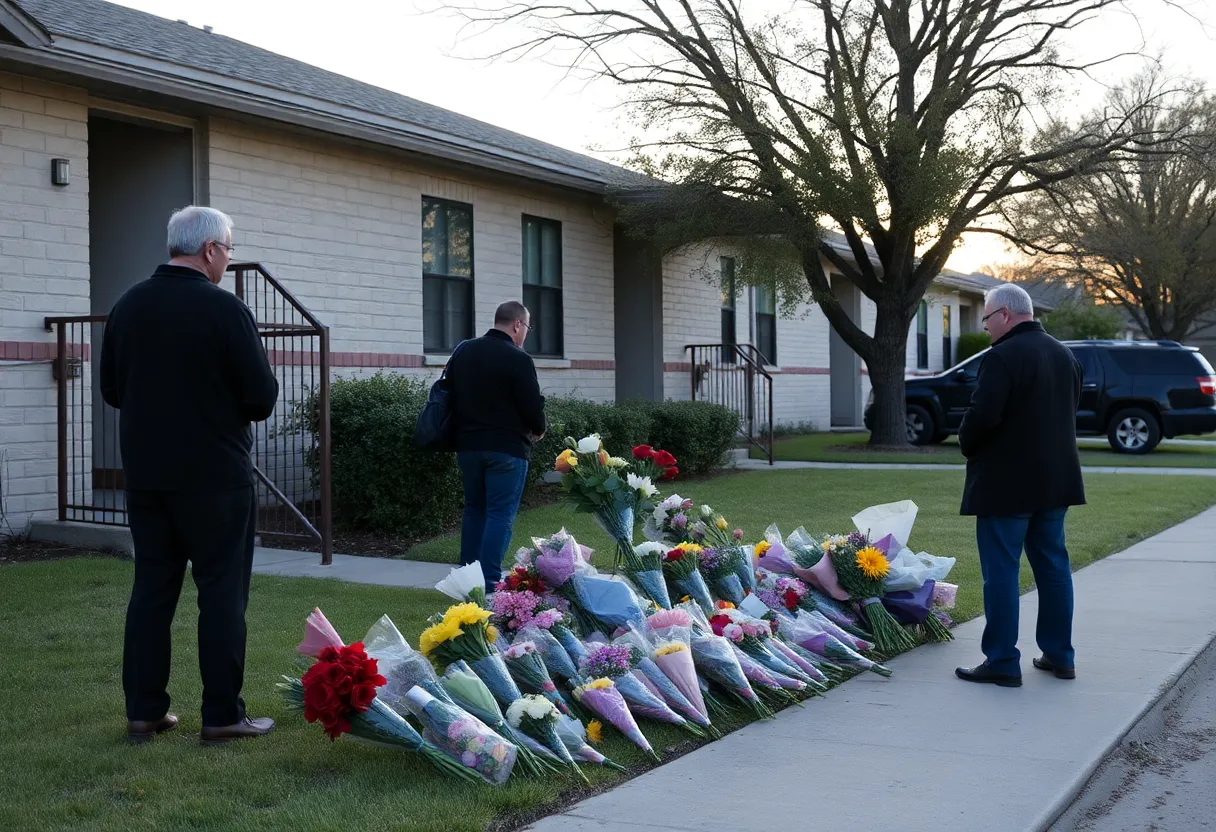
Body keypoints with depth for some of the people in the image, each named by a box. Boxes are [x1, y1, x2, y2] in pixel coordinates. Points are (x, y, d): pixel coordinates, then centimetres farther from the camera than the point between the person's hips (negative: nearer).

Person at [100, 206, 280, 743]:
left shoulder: (128, 306, 4)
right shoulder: (224, 309, -14)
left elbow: (112, 390, 13)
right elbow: (263, 399, -13)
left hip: (144, 473, 6)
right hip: (214, 475, -6)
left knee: (151, 588, 12)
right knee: (222, 591, 2)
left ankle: (144, 711, 17)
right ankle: (222, 716, 6)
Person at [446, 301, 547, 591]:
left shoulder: (461, 352, 8)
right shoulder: (518, 359, -13)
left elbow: (449, 395, 14)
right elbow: (533, 405, -13)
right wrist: (538, 430, 8)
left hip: (467, 445, 7)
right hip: (506, 448, -7)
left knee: (474, 509, 16)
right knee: (500, 514, -2)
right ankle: (489, 583, -5)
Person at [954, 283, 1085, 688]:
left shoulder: (1002, 358, -18)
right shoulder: (1065, 355, 11)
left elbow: (982, 416, -24)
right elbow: (1071, 410, 18)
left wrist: (967, 445, -4)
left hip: (1006, 483, -8)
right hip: (1055, 480, 9)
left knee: (1001, 572, -1)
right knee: (1053, 566, 15)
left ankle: (1002, 663, 3)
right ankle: (1059, 655, 22)